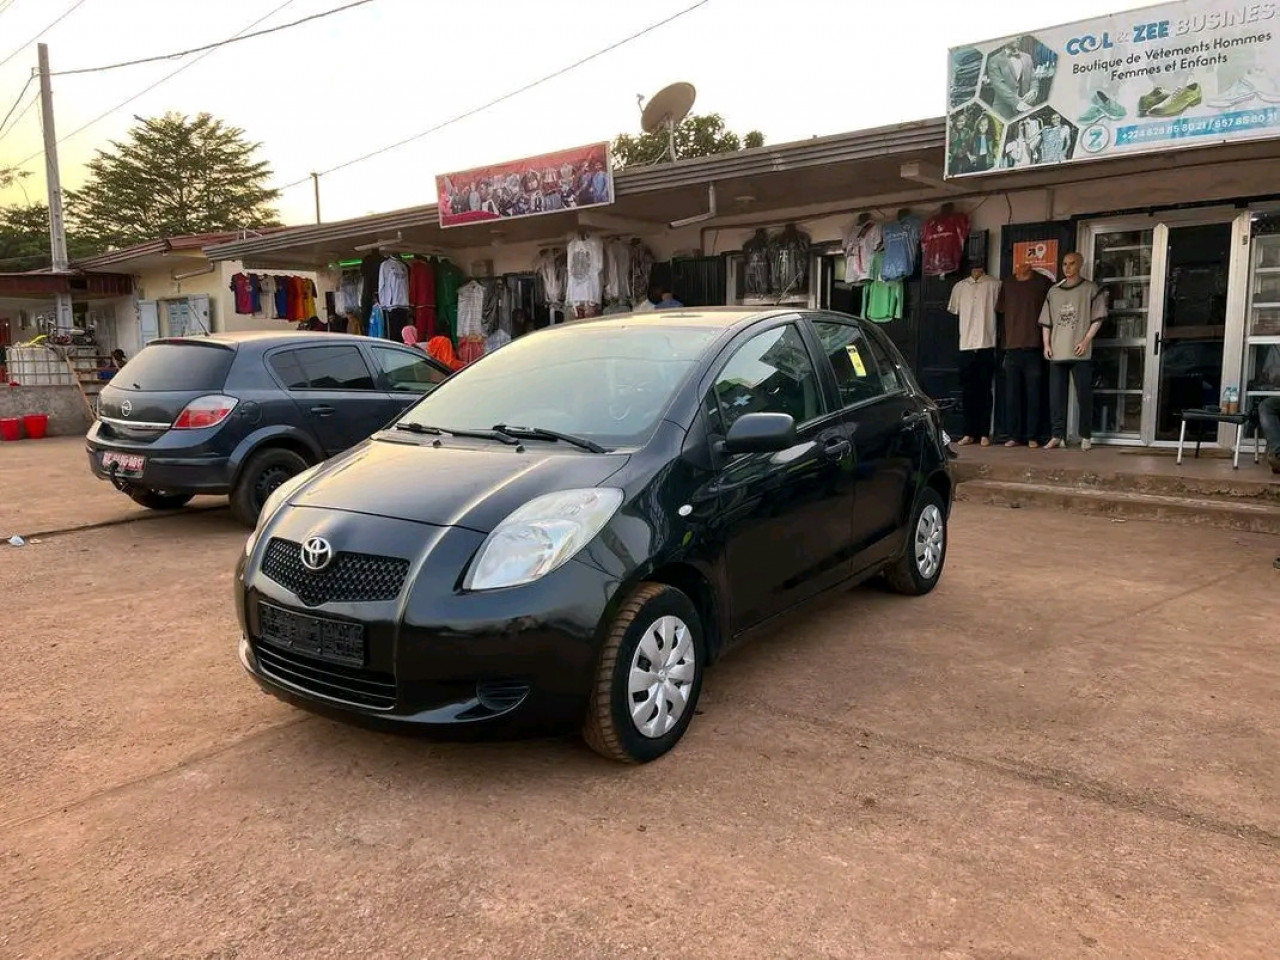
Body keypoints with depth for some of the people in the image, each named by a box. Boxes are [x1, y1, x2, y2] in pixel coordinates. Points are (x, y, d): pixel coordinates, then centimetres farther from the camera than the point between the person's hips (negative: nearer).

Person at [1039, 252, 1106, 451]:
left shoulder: (1090, 289, 4)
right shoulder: (1053, 291, 14)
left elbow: (1098, 318, 0)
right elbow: (1046, 321, 15)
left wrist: (1085, 341, -10)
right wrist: (1046, 344, 4)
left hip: (1080, 353, -3)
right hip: (1057, 352, 3)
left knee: (1084, 395, -1)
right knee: (1056, 396, 2)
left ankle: (1086, 436, 7)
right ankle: (1057, 435, 7)